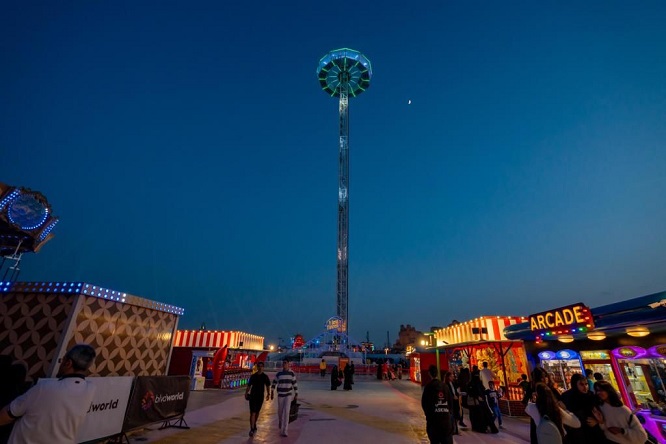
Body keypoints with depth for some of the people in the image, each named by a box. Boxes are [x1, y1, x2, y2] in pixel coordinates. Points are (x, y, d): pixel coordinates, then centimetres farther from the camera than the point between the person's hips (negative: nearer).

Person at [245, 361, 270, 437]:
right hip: (253, 396, -1)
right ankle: (252, 429, -7)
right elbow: (249, 385, 6)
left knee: (257, 411, 16)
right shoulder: (253, 376, 0)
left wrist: (268, 394, -9)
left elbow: (268, 386, -1)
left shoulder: (265, 376, -2)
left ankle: (254, 425, 37)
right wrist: (246, 393, -5)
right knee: (252, 412, -9)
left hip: (260, 396, 1)